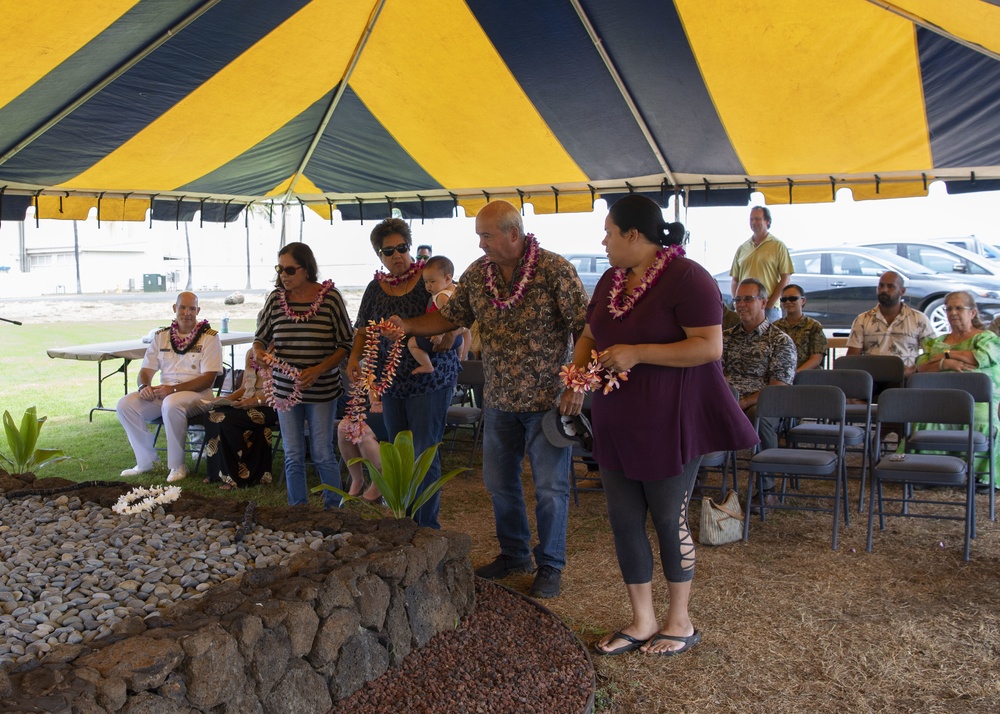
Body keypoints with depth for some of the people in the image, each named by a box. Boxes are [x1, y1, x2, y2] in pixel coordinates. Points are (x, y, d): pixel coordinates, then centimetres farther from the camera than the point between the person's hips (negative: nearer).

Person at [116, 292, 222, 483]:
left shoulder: (209, 337, -2)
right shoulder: (161, 336, 14)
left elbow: (207, 379, -11)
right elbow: (146, 370, 13)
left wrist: (173, 389, -21)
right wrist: (144, 386, -12)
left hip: (196, 394, -5)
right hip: (161, 393, 5)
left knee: (171, 404, -37)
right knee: (125, 404, -17)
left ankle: (177, 466, -21)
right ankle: (145, 461, -3)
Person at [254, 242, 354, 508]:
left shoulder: (330, 297, -8)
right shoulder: (275, 298, 1)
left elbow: (346, 343, -5)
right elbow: (261, 337, 13)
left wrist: (319, 369, -18)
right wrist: (258, 352, -11)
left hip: (322, 389, -3)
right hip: (285, 389, 3)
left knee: (322, 454, 3)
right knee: (293, 456, 10)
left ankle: (333, 509, 21)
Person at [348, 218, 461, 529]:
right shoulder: (375, 288, 9)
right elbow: (364, 328, 12)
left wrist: (449, 335, -25)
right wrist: (355, 358, -5)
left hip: (429, 379, -5)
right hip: (391, 380, 5)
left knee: (424, 453, -6)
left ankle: (428, 527, 3)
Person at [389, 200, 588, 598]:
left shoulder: (554, 269, -14)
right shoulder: (476, 274, 2)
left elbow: (584, 326, -13)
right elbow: (450, 317, 9)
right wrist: (408, 326, -7)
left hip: (547, 399, -5)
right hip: (498, 400, 6)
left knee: (550, 487, 2)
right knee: (499, 482, 15)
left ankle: (550, 566, 20)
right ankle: (514, 554, 35)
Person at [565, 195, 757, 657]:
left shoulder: (686, 278, -15)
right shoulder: (611, 280, 10)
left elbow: (710, 346, -23)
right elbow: (590, 335, 19)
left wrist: (636, 353, -24)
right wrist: (576, 379, 0)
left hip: (668, 426, -7)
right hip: (616, 425, 8)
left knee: (669, 519, 5)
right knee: (624, 520, 10)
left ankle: (680, 622, 25)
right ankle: (642, 621, 25)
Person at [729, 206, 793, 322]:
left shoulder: (778, 246, 3)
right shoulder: (742, 249, 15)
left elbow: (786, 278, -3)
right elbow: (735, 280, 15)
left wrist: (770, 304, -11)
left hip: (769, 308, -3)